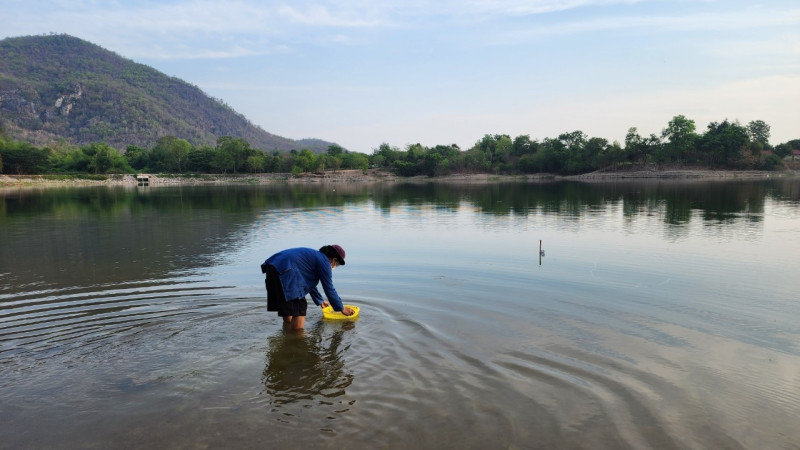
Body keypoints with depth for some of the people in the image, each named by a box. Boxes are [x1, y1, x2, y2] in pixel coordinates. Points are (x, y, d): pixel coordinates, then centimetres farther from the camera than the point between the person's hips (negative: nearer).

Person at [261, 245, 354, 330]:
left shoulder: (314, 255, 28)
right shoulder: (324, 262, 0)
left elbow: (310, 283, 40)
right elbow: (329, 289, 0)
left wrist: (320, 301, 51)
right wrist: (342, 309, 11)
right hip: (285, 270, -10)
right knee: (300, 305, -3)